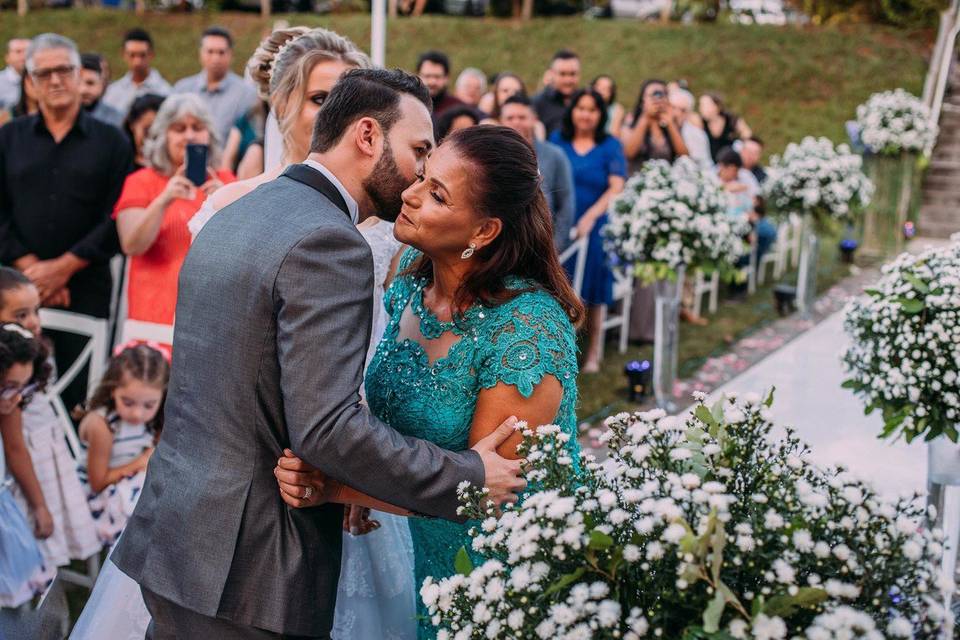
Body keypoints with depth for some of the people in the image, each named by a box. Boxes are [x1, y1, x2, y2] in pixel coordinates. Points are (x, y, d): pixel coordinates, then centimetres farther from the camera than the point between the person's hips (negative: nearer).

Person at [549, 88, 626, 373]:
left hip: (594, 228, -1)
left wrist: (591, 216, -17)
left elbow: (616, 187, -5)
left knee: (592, 291, 5)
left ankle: (593, 352, 17)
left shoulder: (610, 145, 4)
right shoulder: (557, 140, 8)